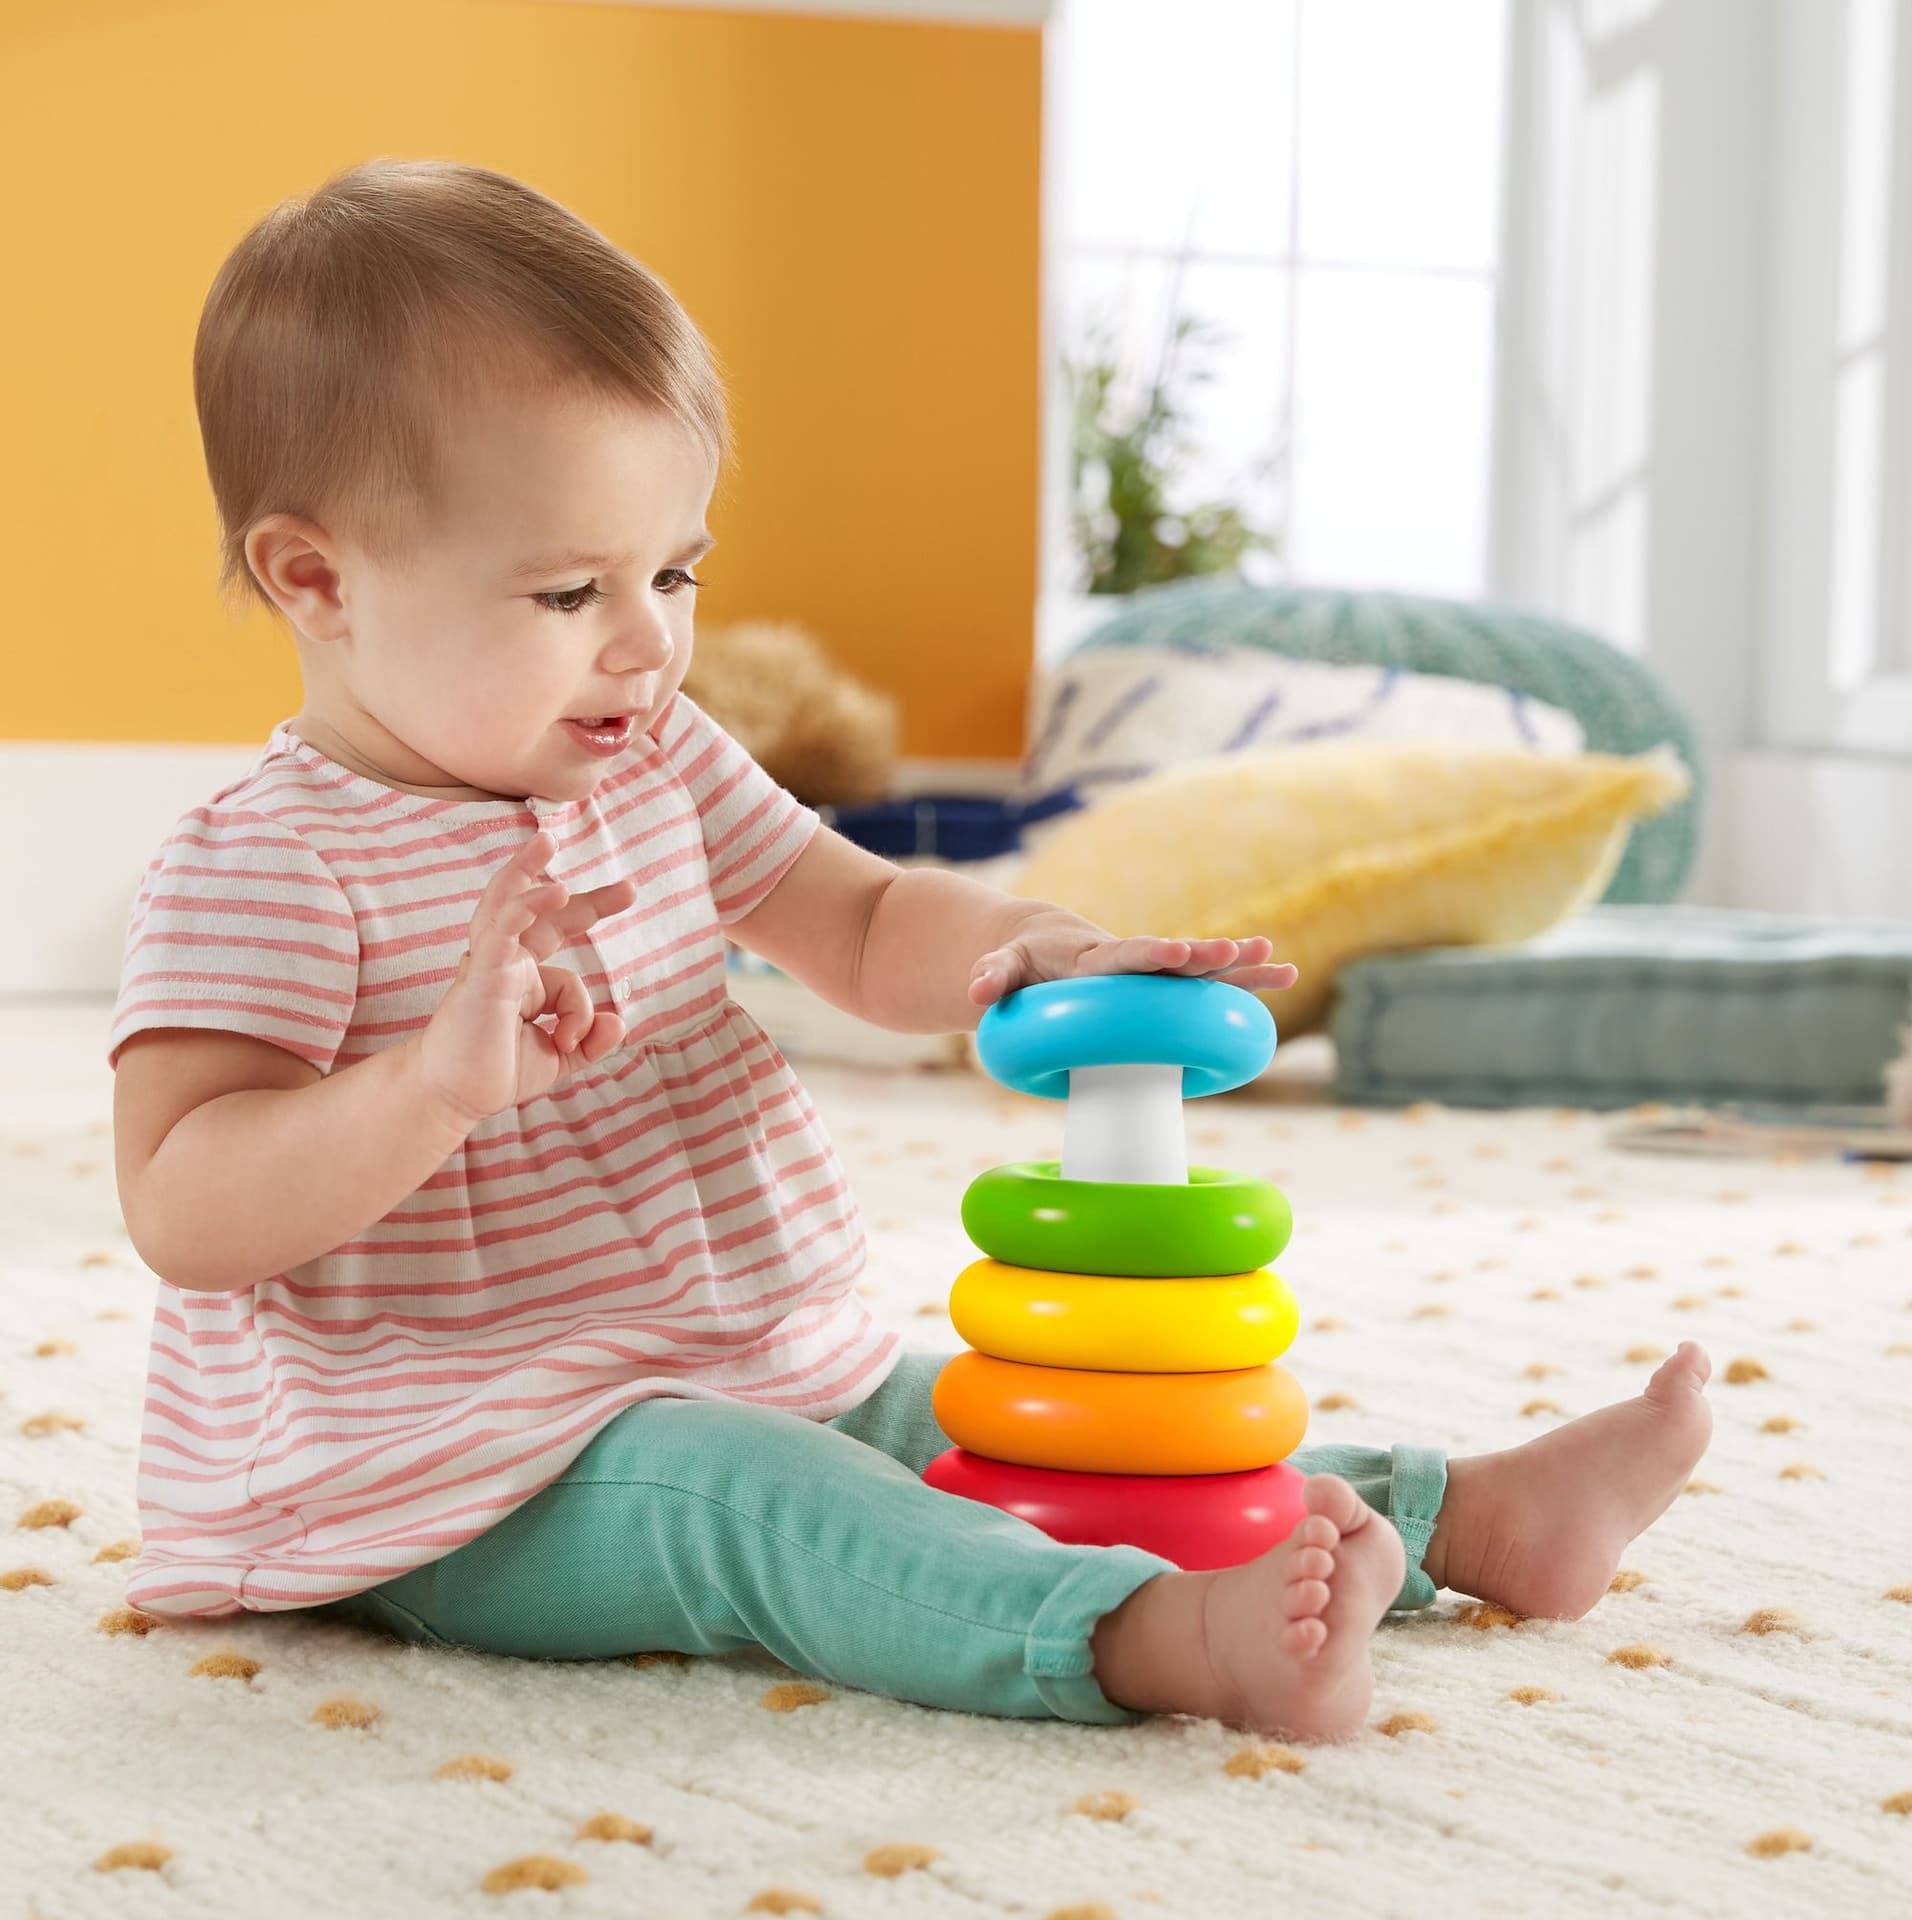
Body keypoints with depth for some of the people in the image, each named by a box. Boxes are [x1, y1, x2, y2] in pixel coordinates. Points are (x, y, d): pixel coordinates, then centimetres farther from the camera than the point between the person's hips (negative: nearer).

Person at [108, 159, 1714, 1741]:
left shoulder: (662, 768, 8)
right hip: (467, 1487, -9)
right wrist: (447, 1078, -40)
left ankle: (1485, 1519, 1)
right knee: (753, 1499, -34)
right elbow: (184, 1215, -24)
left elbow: (869, 928, 14)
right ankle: (1170, 1639, -56)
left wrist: (1033, 947, -9)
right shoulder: (261, 869, -16)